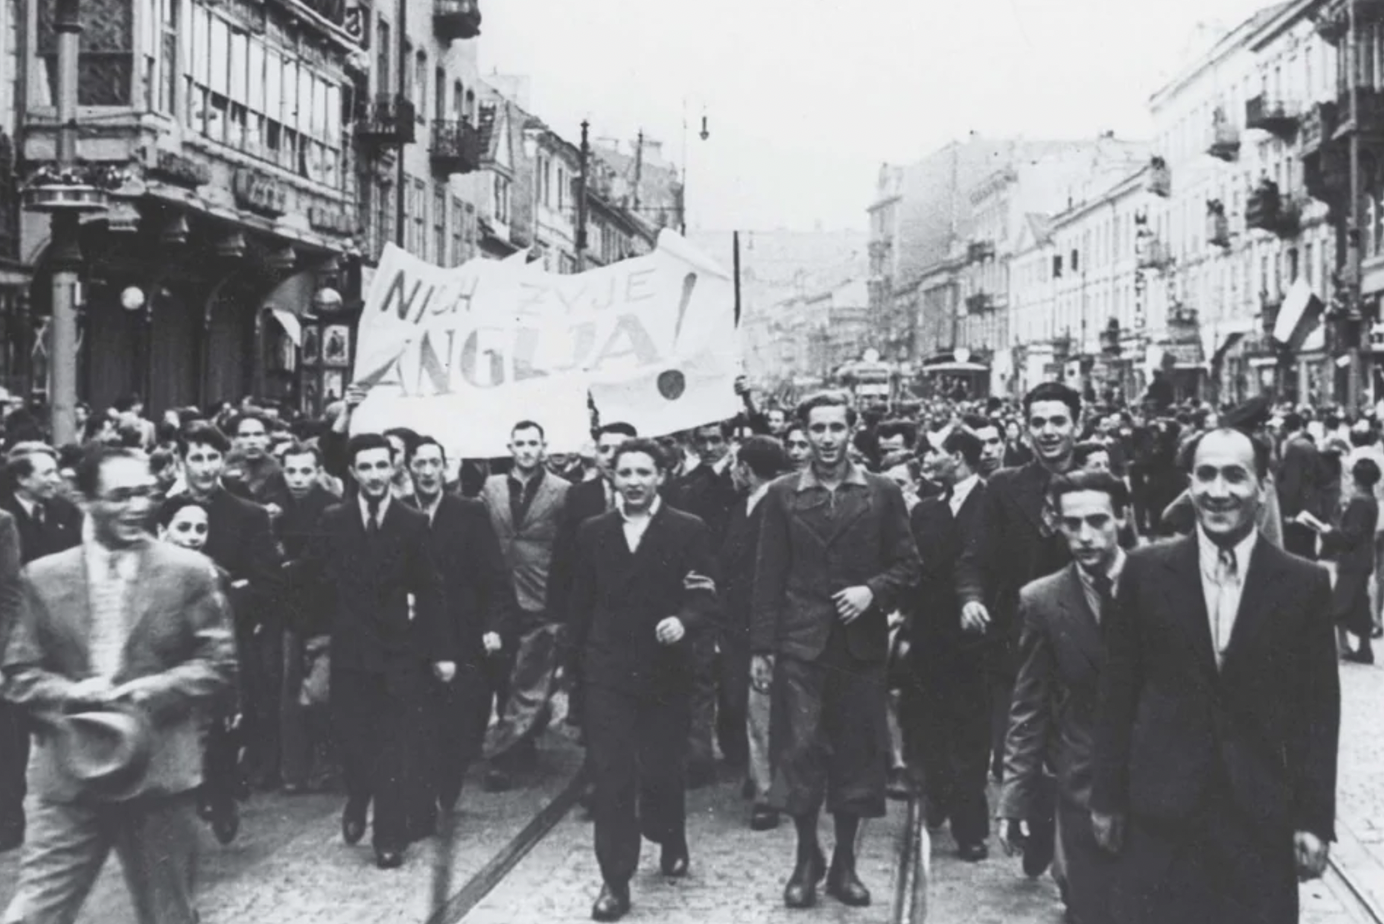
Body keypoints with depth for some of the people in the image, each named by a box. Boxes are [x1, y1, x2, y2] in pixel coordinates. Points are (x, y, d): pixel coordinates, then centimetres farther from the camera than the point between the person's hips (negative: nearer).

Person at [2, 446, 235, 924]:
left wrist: (150, 691, -14)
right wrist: (70, 695, -14)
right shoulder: (44, 577, 5)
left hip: (158, 773, -1)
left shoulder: (189, 571, 1)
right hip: (68, 776, 1)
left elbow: (218, 664, 0)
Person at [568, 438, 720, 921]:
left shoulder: (689, 530, -2)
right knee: (611, 777, -4)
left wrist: (683, 621, -27)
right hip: (606, 672, 1)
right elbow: (581, 603, 10)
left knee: (663, 770, 9)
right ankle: (615, 881, 2)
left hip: (665, 671, -1)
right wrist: (577, 660, 8)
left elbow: (705, 596, -7)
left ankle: (672, 844, 38)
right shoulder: (592, 531, 6)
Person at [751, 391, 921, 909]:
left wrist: (873, 590, -13)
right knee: (799, 751, -2)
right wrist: (761, 647, 0)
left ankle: (844, 863, 18)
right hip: (800, 644, -1)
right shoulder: (783, 495, 4)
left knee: (856, 754, 6)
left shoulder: (882, 494, 4)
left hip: (860, 643, 1)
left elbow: (906, 564, 7)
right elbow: (768, 576, 3)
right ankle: (806, 858, 14)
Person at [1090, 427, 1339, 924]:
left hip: (1261, 814, 0)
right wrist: (1107, 798, 4)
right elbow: (1116, 693, 4)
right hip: (1159, 812, 0)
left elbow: (1317, 710, 1)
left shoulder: (1304, 584, 0)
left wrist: (1314, 818, -2)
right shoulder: (1145, 571, 0)